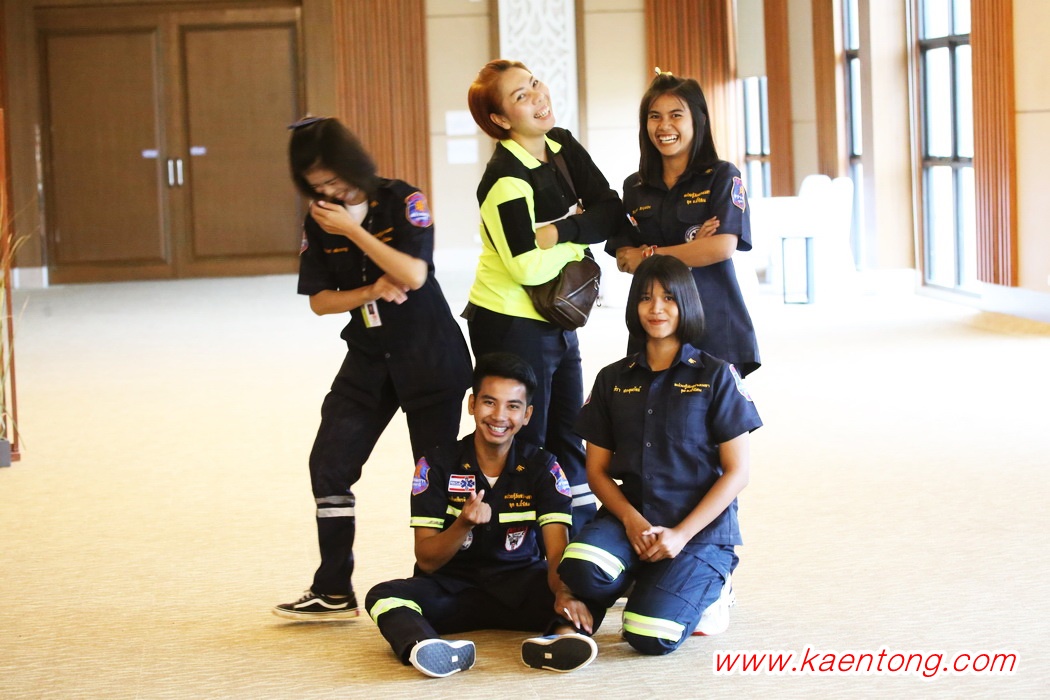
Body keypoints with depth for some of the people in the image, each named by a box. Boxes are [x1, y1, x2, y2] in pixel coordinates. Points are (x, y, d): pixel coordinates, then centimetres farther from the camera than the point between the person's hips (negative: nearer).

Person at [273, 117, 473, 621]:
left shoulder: (402, 201, -12)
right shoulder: (319, 223, 1)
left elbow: (414, 274, -22)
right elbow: (319, 300, 2)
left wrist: (354, 230, -22)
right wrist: (372, 291, -15)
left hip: (429, 356, -5)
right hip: (369, 358, 5)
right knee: (329, 465, -1)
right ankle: (333, 592, 7)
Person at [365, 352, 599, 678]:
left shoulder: (542, 468, -1)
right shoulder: (436, 465, -3)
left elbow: (557, 549, -14)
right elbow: (426, 561, -6)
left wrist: (565, 594, -37)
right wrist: (463, 524, -27)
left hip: (520, 589, 1)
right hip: (452, 589, 0)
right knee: (384, 596, -29)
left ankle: (565, 636, -58)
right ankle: (425, 649, -61)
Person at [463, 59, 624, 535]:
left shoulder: (562, 146, 2)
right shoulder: (506, 179, -21)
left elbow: (612, 211, -5)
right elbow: (529, 267, -26)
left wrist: (559, 233, -21)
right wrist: (580, 236, -10)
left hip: (557, 321, 8)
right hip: (510, 325, -8)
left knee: (568, 438, 16)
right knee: (522, 444, -1)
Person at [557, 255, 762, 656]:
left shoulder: (715, 376, 0)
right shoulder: (613, 380, 11)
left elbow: (737, 472, -3)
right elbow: (597, 469, 9)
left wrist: (681, 534, -13)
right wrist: (631, 520, -11)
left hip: (700, 528, -3)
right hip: (629, 518, 3)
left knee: (651, 637, -24)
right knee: (581, 569, -31)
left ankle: (705, 588, 10)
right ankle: (651, 582, 3)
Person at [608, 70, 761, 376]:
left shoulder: (722, 177, 0)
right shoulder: (634, 187, 12)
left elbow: (723, 246, -13)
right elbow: (623, 259, 4)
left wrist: (649, 255, -6)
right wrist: (692, 248, -11)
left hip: (715, 328, -3)